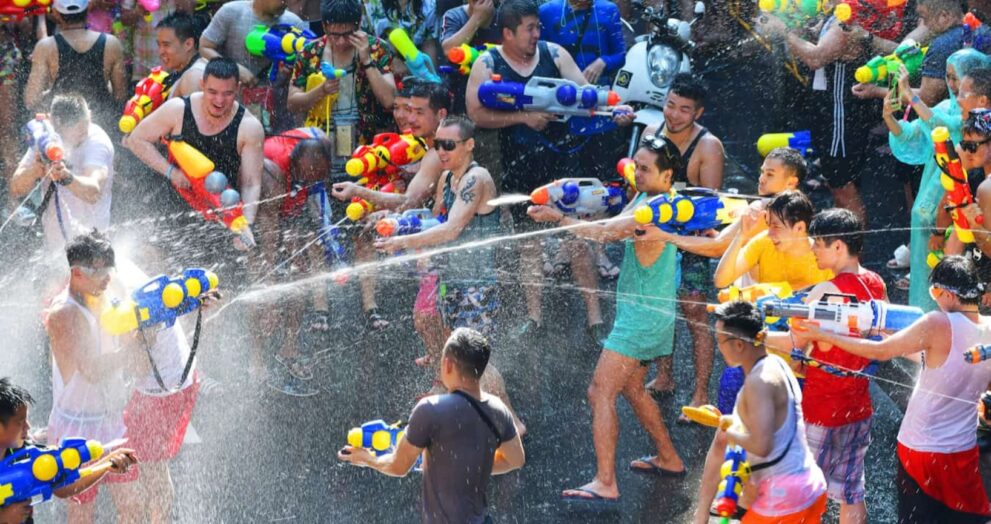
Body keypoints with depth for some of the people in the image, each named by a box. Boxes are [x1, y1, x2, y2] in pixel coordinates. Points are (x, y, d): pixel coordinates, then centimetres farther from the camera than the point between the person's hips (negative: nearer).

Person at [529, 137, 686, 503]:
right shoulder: (644, 200, 9)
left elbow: (605, 232, -28)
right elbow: (610, 232, 4)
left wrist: (557, 218, -22)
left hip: (643, 317, -11)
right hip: (643, 313, 11)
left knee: (601, 392, -12)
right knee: (630, 388, 24)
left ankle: (605, 484, -14)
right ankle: (669, 460, 36)